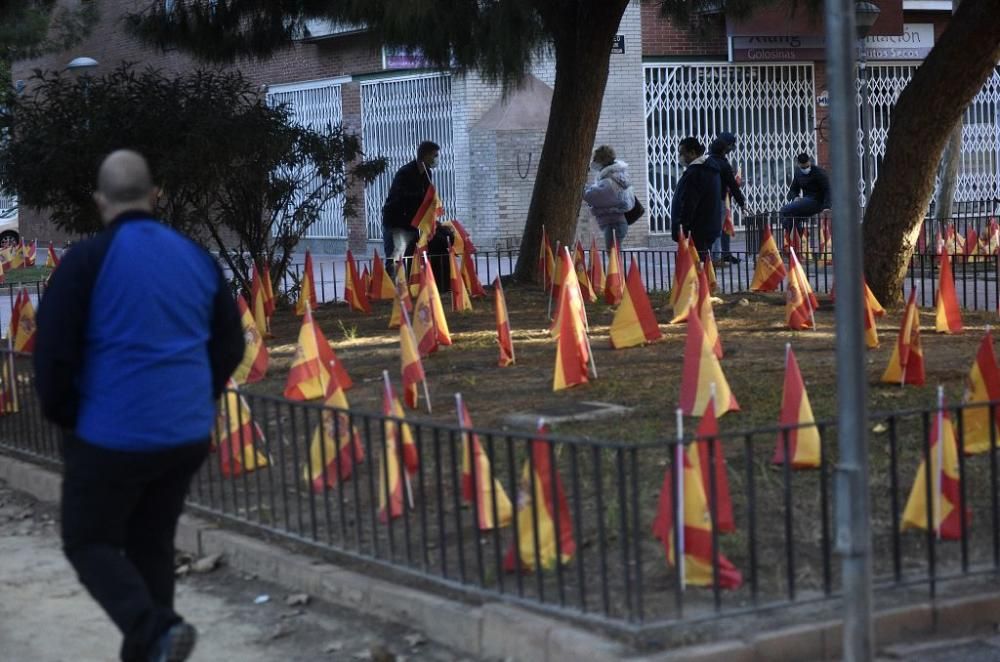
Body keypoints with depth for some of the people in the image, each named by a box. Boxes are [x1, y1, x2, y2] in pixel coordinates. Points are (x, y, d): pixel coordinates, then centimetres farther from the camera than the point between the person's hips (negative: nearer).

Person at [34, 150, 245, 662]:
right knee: (152, 544, 18)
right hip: (186, 434, 5)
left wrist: (62, 415, 4)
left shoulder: (88, 259, -11)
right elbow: (229, 346, 11)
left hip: (112, 435, -5)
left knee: (89, 542, 9)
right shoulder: (197, 258, 6)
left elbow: (53, 350, -12)